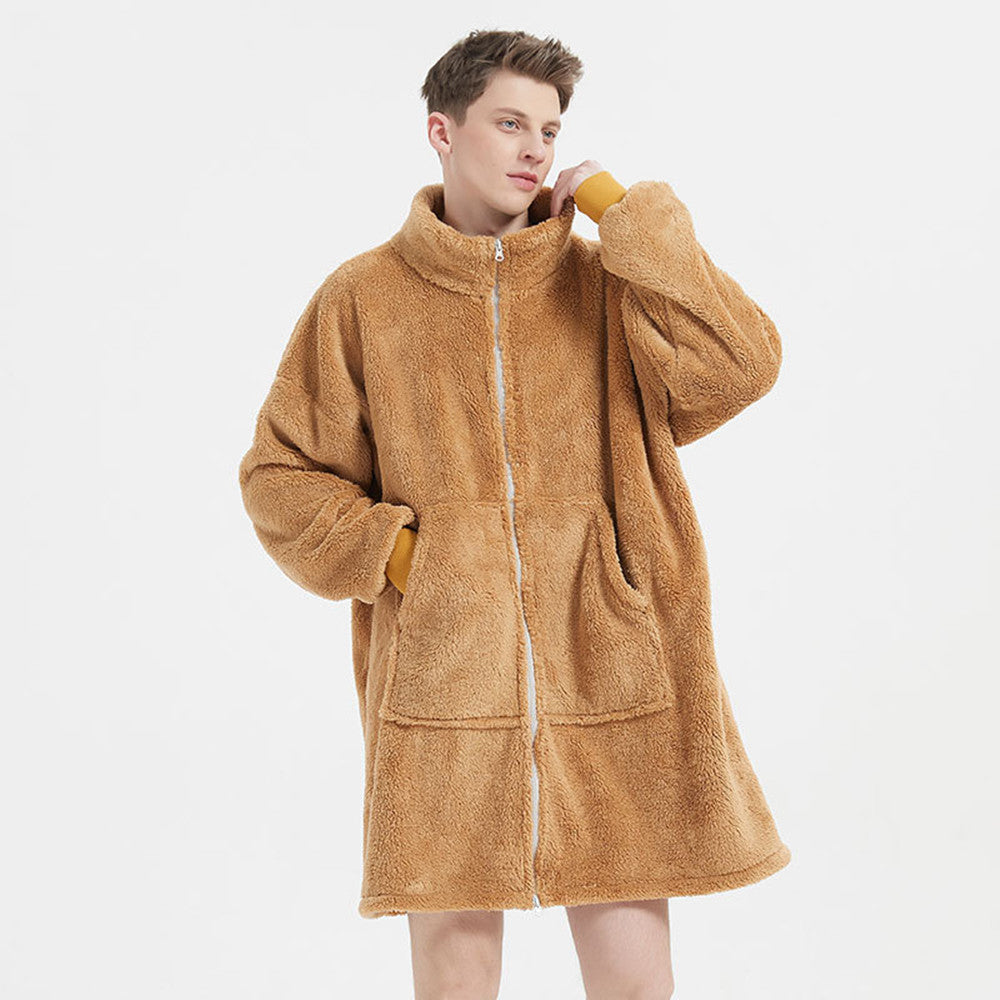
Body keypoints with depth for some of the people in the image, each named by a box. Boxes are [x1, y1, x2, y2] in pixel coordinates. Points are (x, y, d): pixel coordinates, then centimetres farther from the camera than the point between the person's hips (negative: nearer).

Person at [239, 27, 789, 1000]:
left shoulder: (606, 282, 7)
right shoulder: (365, 297, 6)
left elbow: (738, 366, -10)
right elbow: (281, 474, 10)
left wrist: (617, 206, -6)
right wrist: (394, 554, -5)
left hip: (607, 680, 1)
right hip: (441, 687, 0)